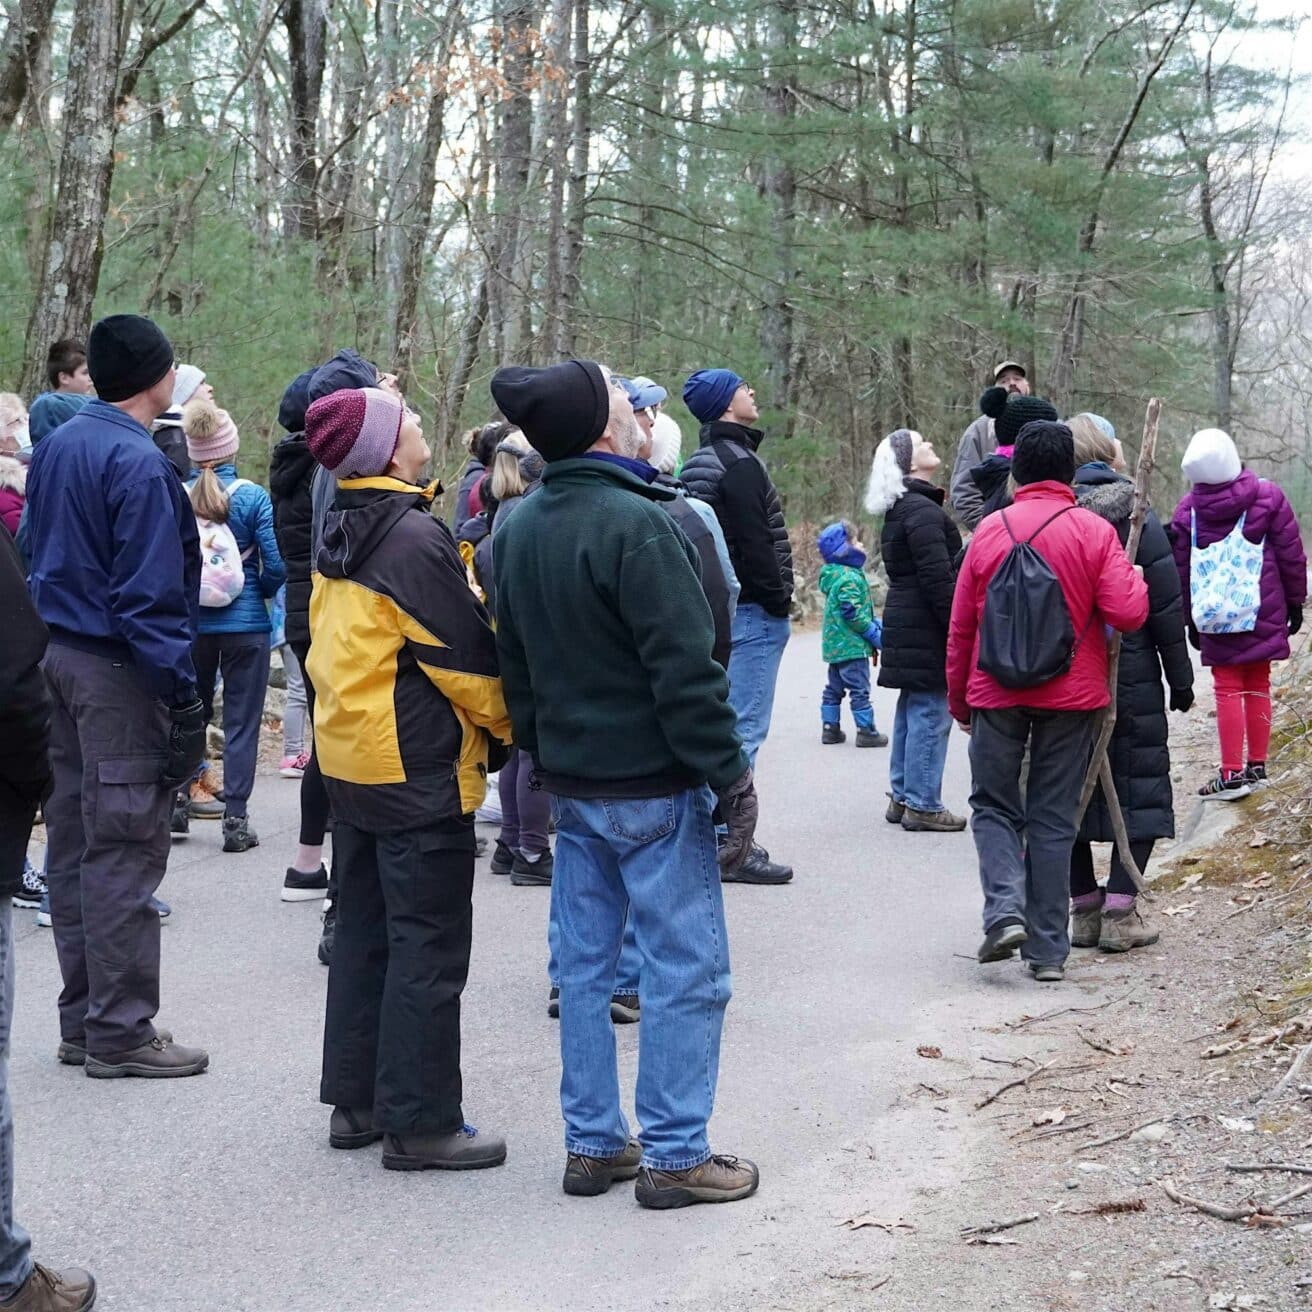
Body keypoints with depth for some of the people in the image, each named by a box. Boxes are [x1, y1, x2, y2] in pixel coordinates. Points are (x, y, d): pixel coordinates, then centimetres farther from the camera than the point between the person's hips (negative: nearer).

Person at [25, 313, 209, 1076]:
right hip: (118, 673, -9)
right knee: (125, 851, -3)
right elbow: (150, 595, -20)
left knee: (74, 842, 13)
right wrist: (182, 692, -17)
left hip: (59, 656, 9)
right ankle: (120, 1031, 3)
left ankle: (83, 1018, 21)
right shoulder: (139, 463, -17)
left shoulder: (56, 447, 10)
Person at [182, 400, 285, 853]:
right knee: (242, 722, 3)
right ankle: (236, 819, 2)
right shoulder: (253, 497, -10)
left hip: (190, 622, 3)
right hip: (245, 624, -3)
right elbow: (276, 565, -12)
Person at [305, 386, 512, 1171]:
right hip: (419, 770, -9)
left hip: (350, 758, 9)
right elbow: (467, 656, -16)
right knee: (429, 949, -2)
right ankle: (419, 1122, 2)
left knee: (365, 932, 16)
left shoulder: (344, 534, 8)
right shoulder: (415, 537, -19)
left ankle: (355, 1100, 23)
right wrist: (512, 723, -1)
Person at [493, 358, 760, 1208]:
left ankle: (593, 1144, 20)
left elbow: (514, 665, 15)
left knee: (586, 964, 13)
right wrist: (731, 778, -16)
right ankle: (675, 1156, 5)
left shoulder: (520, 532, 8)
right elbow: (686, 670, -21)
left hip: (573, 783, 8)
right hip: (653, 785, -8)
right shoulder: (637, 525, -19)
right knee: (687, 970, 0)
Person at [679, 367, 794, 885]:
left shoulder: (702, 463, 15)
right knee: (744, 727, -8)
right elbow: (756, 543, -19)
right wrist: (779, 602, -10)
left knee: (726, 724, 15)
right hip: (752, 610, -10)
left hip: (723, 607, 10)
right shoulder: (739, 464, -15)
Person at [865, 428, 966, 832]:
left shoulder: (900, 510, 17)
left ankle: (902, 797, 21)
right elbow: (938, 579, -21)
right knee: (930, 712, -7)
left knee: (912, 710, 15)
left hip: (905, 621, 11)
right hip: (926, 629, -11)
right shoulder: (923, 511, -15)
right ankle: (922, 805, -4)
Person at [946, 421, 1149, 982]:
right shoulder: (1094, 532, -5)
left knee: (994, 807, 13)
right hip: (1071, 699, 0)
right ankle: (1048, 949, 9)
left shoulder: (989, 531, 0)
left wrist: (960, 701, 15)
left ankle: (1005, 910, -10)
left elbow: (960, 628, 4)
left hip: (996, 695, 0)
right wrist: (1135, 581, 9)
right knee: (1053, 819, 7)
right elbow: (1128, 613, -13)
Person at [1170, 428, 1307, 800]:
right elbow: (1291, 555, 0)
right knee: (1258, 687, 11)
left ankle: (1231, 774, -3)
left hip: (1214, 617, -1)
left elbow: (1182, 570, 4)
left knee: (1227, 689, 2)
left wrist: (1189, 617, 16)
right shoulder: (1267, 497, -5)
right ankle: (1256, 766, 16)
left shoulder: (1188, 510, -3)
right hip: (1263, 614, 1)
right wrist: (1295, 601, 13)